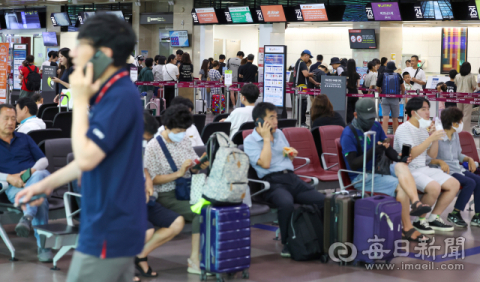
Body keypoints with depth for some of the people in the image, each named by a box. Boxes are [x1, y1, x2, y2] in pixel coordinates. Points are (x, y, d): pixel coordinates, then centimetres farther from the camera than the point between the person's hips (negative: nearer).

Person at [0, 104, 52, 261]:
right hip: (13, 187, -2)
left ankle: (27, 218, -55)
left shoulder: (24, 139, 26)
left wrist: (33, 170, -5)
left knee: (40, 175, -39)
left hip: (38, 178, 2)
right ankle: (43, 246, -45)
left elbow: (43, 160, 19)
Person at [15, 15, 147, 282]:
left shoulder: (120, 97, -20)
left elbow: (87, 157, -24)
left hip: (108, 231, -10)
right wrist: (47, 184, 21)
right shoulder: (111, 93, 13)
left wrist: (80, 101, -15)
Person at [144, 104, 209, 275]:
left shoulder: (184, 141, 13)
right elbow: (153, 179, -8)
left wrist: (201, 166, -7)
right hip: (166, 195, -5)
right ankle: (195, 260, -22)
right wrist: (178, 174, -18)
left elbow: (194, 168, 17)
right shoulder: (153, 146, -4)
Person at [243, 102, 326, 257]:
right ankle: (288, 245, -22)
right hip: (272, 181, -6)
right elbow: (265, 163, -13)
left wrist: (292, 153, 12)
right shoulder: (250, 141, 1)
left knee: (322, 200, -16)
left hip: (291, 177, 7)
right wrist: (266, 138, -6)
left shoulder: (279, 133, 22)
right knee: (286, 203, -38)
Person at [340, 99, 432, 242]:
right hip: (362, 177, -6)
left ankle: (416, 203, -43)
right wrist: (373, 151, -27)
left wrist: (399, 157, -10)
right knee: (400, 186, -26)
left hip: (379, 169, 6)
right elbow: (353, 165, -15)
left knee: (402, 166, -27)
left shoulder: (376, 126, 11)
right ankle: (407, 228, -20)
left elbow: (389, 151, 13)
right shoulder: (348, 134, -9)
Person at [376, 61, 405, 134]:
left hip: (385, 99, 0)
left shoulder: (382, 75, -3)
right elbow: (402, 87, 13)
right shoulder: (398, 76, 1)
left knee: (385, 118, -5)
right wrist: (402, 94, 31)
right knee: (395, 118, 11)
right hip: (395, 100, 1)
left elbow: (377, 89, 3)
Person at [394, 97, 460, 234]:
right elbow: (411, 154, -24)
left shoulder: (424, 128, 15)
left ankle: (434, 218, 4)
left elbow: (432, 155, 15)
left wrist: (435, 138, -3)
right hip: (408, 170, -9)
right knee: (434, 187, -31)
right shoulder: (404, 129, -11)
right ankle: (420, 221, -11)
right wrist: (431, 138, -24)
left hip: (424, 168, 9)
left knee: (454, 184, -2)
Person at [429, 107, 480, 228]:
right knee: (470, 183, -27)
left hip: (458, 169, 8)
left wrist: (469, 159, 8)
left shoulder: (455, 136, 14)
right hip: (445, 172, -8)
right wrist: (440, 162, -31)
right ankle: (454, 214, -14)